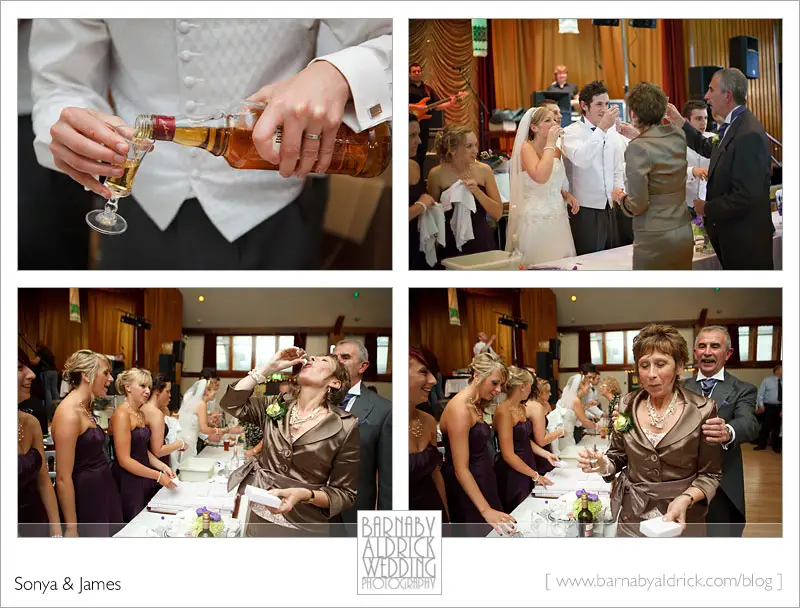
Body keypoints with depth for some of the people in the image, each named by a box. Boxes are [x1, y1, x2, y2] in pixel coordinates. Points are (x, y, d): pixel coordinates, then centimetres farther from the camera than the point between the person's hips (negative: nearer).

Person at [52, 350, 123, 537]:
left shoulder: (85, 409, 11)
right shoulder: (69, 414, -19)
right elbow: (63, 478, -21)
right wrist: (71, 529, -20)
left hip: (102, 492, 9)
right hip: (84, 497, -9)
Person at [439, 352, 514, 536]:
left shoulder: (475, 405, 9)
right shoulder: (460, 409, -20)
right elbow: (461, 469, -24)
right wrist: (486, 510, -31)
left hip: (483, 482, 9)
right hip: (466, 491, -9)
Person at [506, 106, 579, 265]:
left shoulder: (556, 151, 12)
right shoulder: (526, 148, -8)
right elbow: (540, 177, -27)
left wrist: (566, 195, 6)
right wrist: (550, 144, -18)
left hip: (558, 218, 7)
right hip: (536, 220, -6)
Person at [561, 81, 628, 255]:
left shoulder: (612, 133, 10)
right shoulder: (571, 132, -9)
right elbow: (582, 160, -28)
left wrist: (618, 188, 0)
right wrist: (602, 128, -31)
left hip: (609, 208, 6)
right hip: (586, 210, -6)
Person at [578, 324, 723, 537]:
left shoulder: (702, 410, -12)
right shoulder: (626, 406, -4)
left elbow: (709, 474, -6)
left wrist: (685, 499, -24)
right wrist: (602, 465, -14)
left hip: (682, 519, -2)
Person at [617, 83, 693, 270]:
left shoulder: (637, 148, -16)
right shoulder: (679, 137, 4)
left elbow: (638, 204, -16)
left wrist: (621, 198, 4)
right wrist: (638, 136, 38)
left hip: (654, 239, -7)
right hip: (684, 234, 7)